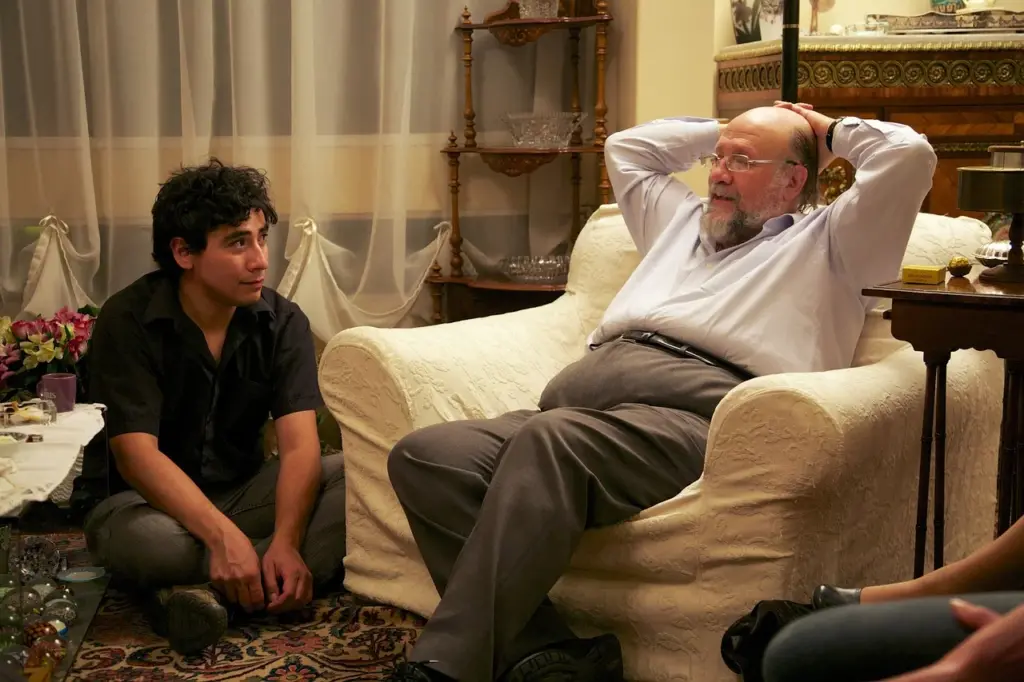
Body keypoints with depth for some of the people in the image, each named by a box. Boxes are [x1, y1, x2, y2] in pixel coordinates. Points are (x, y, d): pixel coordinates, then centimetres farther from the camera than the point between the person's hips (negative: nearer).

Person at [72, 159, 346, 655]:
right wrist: (223, 536, -39)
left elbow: (299, 444, -17)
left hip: (245, 492, 4)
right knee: (137, 539, -40)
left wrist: (286, 540, -36)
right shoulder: (127, 322, -16)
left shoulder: (283, 322, -8)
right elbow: (137, 454, -25)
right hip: (153, 500, -3)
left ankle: (204, 588, -31)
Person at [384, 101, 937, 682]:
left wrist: (830, 132, 27)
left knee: (551, 441, -38)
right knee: (425, 455, -21)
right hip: (581, 396, 7)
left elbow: (909, 154, 10)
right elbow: (626, 148, 54)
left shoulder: (825, 241, 22)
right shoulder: (684, 221, 40)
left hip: (695, 412, -7)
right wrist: (719, 132, 49)